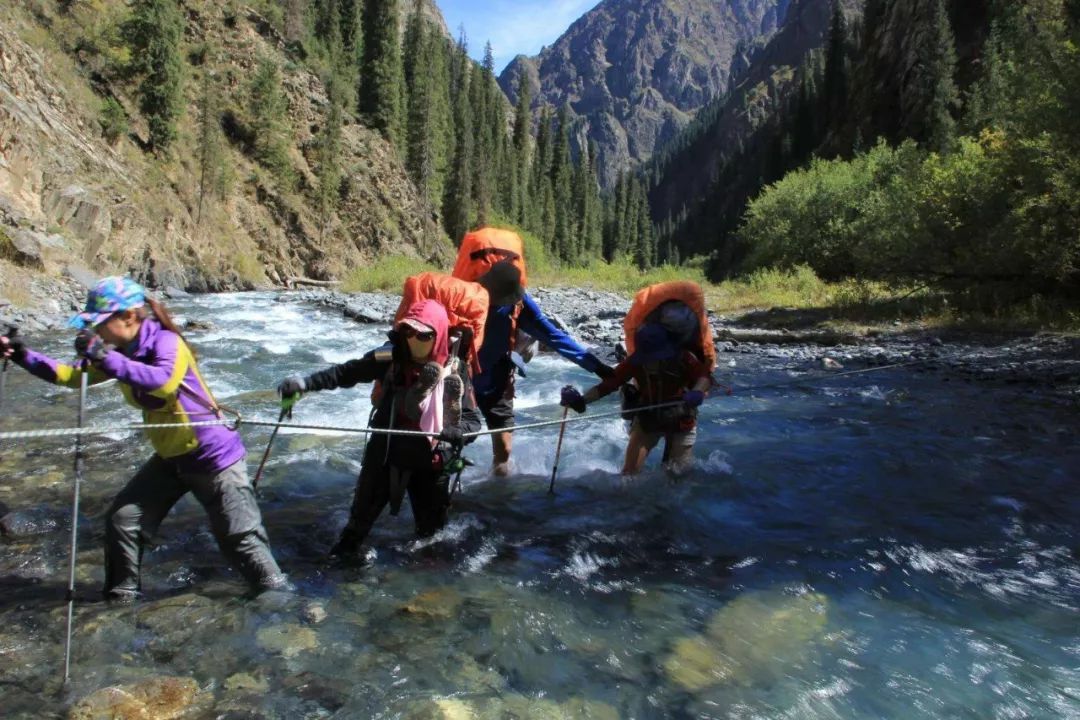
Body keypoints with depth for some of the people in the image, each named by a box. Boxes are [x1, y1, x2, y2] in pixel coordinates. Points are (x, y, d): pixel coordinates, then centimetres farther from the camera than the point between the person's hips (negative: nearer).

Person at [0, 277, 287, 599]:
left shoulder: (166, 342, -22)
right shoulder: (121, 352, 3)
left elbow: (164, 381, -42)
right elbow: (72, 376, 9)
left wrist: (107, 358, -43)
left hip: (213, 455, -8)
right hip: (170, 457, 8)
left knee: (240, 537, 0)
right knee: (122, 519, 9)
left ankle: (278, 596, 17)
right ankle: (122, 595, 29)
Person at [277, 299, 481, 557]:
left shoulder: (454, 370, -13)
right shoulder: (390, 358, -13)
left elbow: (472, 420, -13)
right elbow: (346, 373, -11)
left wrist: (457, 433, -36)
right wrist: (304, 383, -24)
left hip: (431, 462, 0)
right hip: (385, 455, 0)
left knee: (431, 528, 18)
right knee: (361, 514, 18)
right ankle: (343, 553, 45)